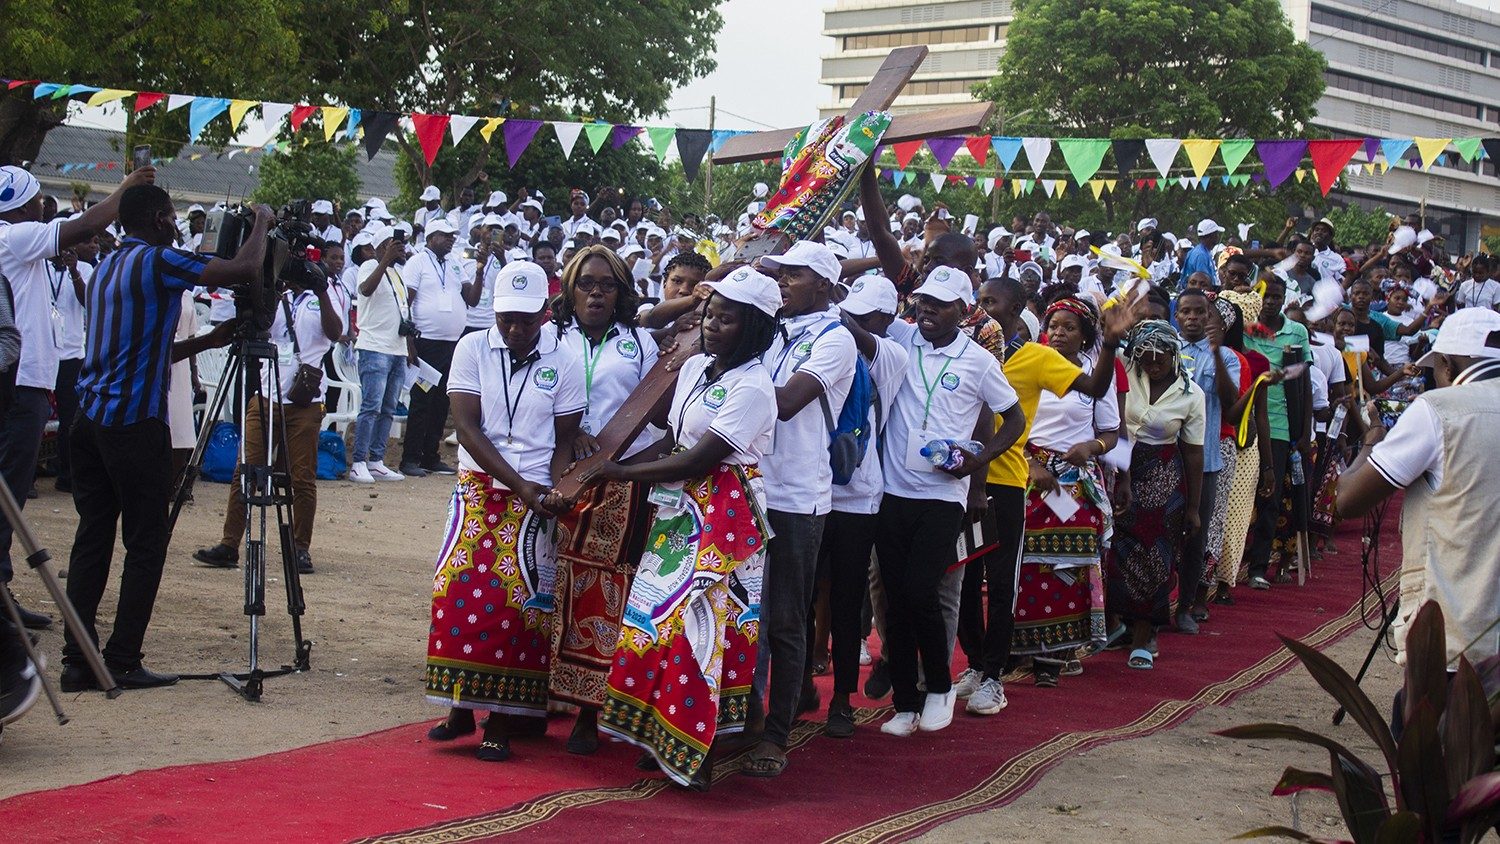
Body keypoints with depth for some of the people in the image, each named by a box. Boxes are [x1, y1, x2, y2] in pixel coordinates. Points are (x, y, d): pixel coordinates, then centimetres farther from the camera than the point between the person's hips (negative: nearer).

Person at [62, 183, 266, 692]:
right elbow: (244, 269, -16)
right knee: (145, 543, 0)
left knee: (92, 538, 8)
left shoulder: (106, 267, 18)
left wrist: (207, 341, 24)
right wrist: (262, 222, 2)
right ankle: (123, 662, 1)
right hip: (134, 423, -8)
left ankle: (77, 660, 6)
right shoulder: (159, 262, -9)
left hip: (90, 417, 8)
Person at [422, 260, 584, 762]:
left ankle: (500, 720, 6)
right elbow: (467, 425, -6)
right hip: (477, 490, 1)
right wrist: (518, 483, -15)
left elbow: (565, 440, 3)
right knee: (459, 591, -3)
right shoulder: (473, 349, 0)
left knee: (517, 603, -2)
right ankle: (459, 706, 10)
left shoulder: (565, 361, -1)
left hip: (534, 499, -1)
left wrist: (555, 490, -17)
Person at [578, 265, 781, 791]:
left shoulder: (751, 388, -16)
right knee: (659, 618, 9)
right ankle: (660, 737, 19)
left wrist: (621, 472, -15)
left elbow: (698, 460, -20)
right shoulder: (694, 368, 10)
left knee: (694, 623, -6)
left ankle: (692, 751, 4)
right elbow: (670, 442, 12)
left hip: (721, 516, -8)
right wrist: (615, 468, -3)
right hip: (677, 510, 8)